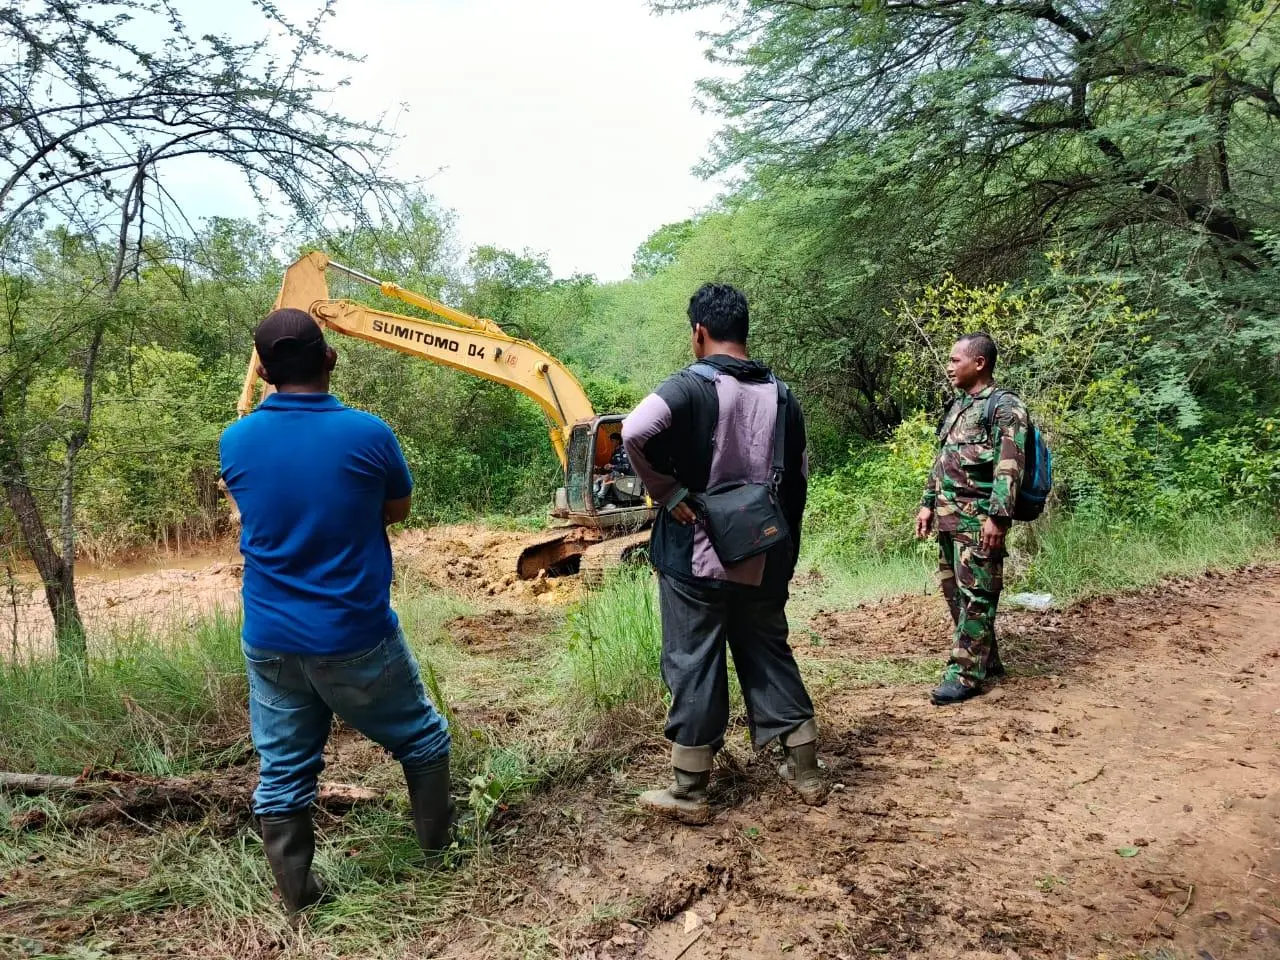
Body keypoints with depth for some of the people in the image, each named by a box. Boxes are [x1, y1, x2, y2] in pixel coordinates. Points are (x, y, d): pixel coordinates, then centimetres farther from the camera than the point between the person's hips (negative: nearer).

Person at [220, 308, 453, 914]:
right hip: (355, 637, -3)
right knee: (421, 739, 19)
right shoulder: (366, 433, -15)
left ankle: (297, 900, 25)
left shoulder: (235, 442, -4)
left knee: (281, 773, 15)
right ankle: (439, 851, 32)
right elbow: (398, 510, 1)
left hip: (269, 640, 4)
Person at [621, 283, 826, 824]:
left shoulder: (692, 385, -11)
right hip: (762, 561, 5)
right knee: (770, 658, 17)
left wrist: (667, 492, -16)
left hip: (695, 557, -5)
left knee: (694, 667, 4)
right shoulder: (780, 395, 7)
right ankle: (806, 773, 26)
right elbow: (798, 480, 12)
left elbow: (635, 431, -30)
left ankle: (689, 793, 14)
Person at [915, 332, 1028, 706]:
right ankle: (986, 659, 26)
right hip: (948, 518, 9)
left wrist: (997, 516, -23)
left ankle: (966, 673, 0)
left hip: (978, 520, -9)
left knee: (975, 596, -4)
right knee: (954, 591, 14)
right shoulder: (957, 406, 17)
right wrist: (928, 503, 17)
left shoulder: (1005, 407, -8)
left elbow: (1009, 469, -17)